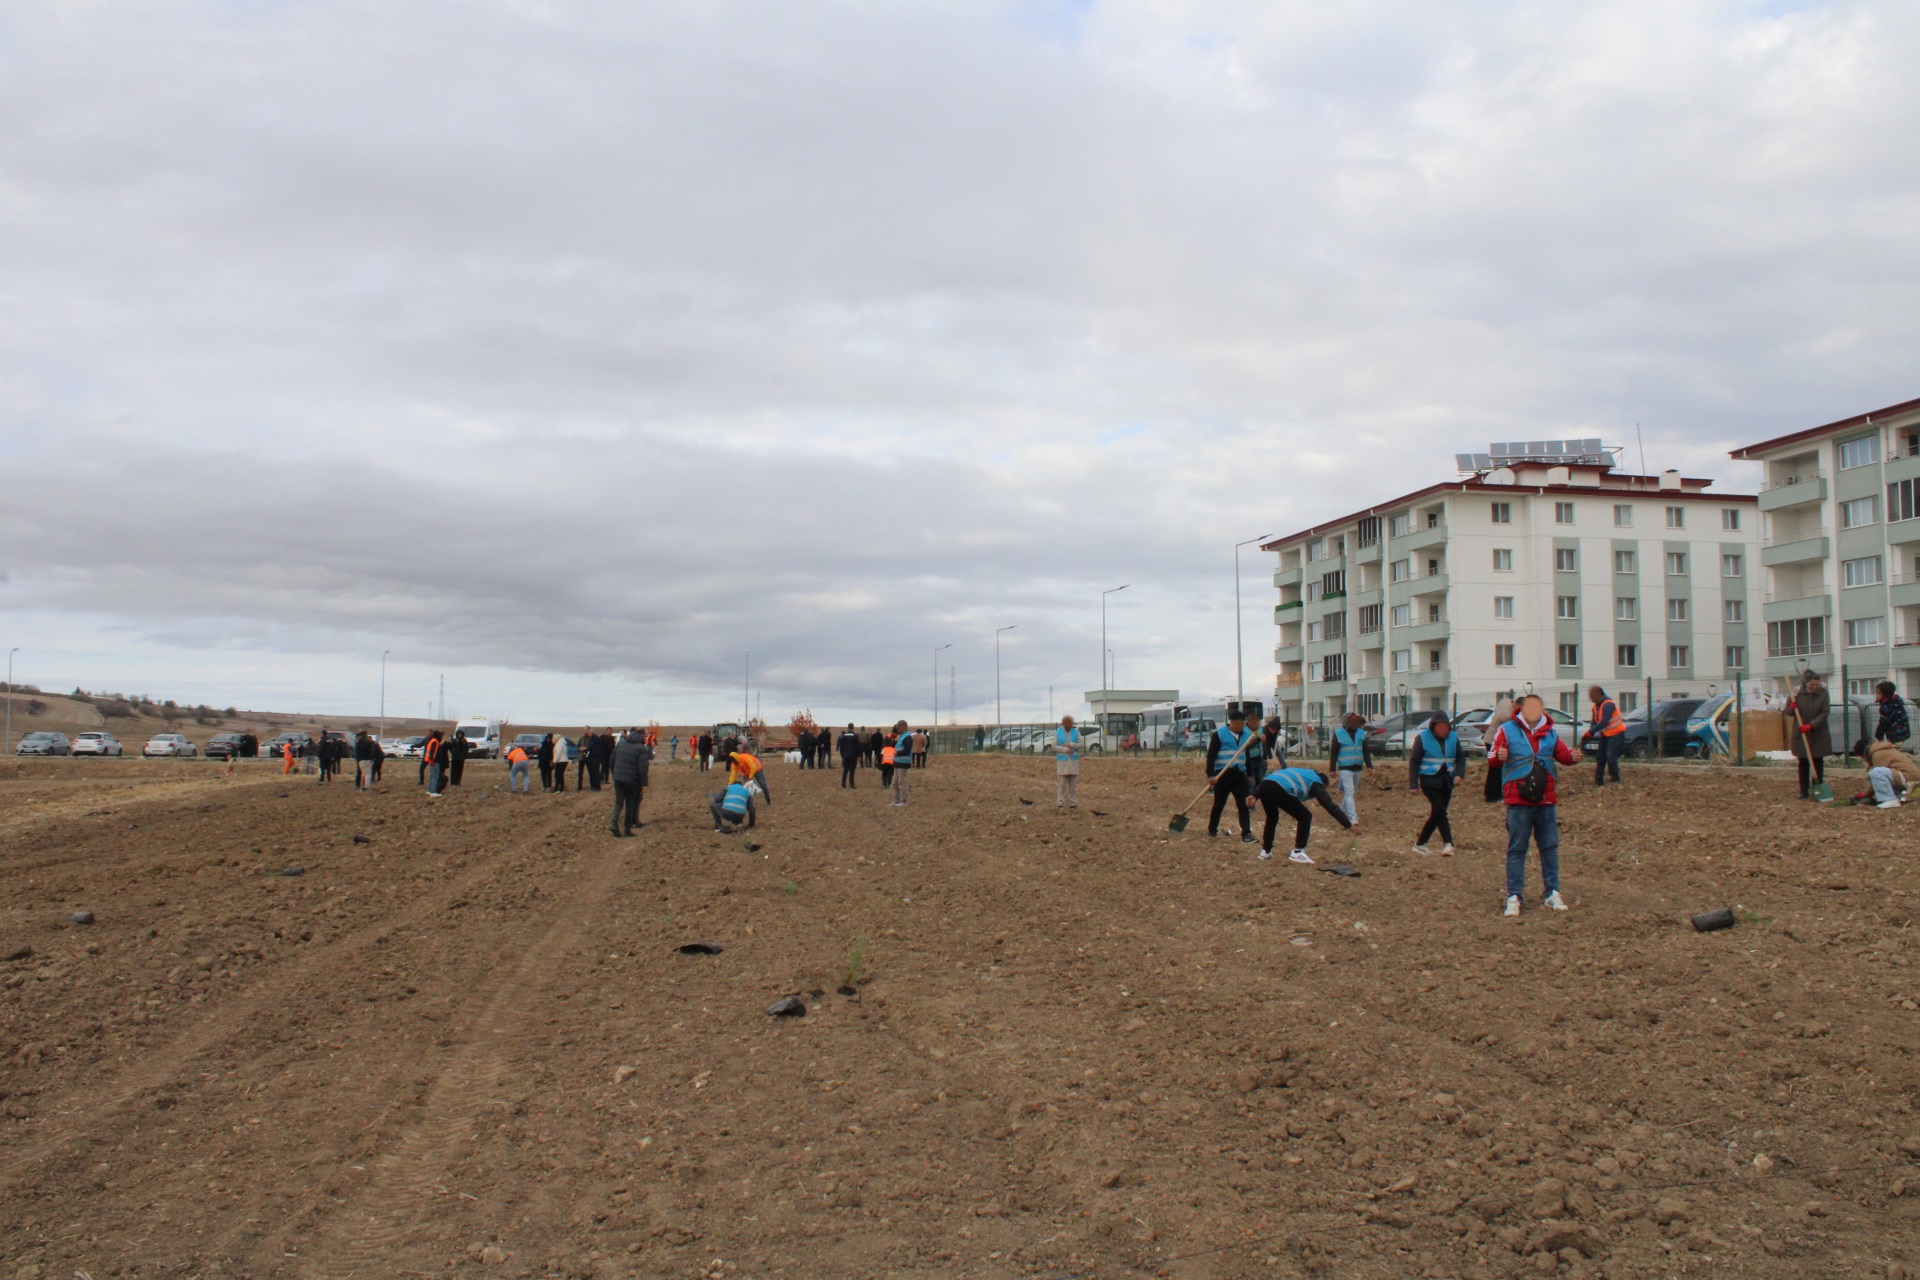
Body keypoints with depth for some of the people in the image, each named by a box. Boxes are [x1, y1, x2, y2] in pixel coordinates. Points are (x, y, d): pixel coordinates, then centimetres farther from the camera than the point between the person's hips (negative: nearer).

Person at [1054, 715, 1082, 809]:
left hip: (1073, 761, 2)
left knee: (1073, 784, 2)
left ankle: (1072, 803, 5)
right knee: (1062, 783, -5)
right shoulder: (1057, 732, 2)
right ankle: (1060, 803, -3)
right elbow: (1054, 746, -4)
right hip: (1062, 761, -2)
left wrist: (1069, 744, -15)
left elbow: (1080, 745, -2)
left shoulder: (1076, 732, 5)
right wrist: (1066, 750, -16)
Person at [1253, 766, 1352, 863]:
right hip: (1279, 790, -7)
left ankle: (1266, 851, 34)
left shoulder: (1300, 774, 38)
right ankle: (1297, 853, 9)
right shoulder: (1316, 784, 19)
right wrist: (1349, 825, 14)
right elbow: (1330, 805, 13)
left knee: (1272, 817, 32)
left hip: (1264, 785, 7)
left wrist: (1255, 795, 27)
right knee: (1305, 817, 11)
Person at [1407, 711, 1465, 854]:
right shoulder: (1423, 737, -5)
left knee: (1436, 814, 7)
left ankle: (1420, 844, 18)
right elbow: (1414, 761, -5)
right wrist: (1413, 783, -11)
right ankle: (1448, 843, -22)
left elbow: (1460, 758, 11)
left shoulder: (1453, 737, 7)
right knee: (1440, 811, -18)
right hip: (1430, 781, -5)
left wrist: (1460, 774, -9)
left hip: (1446, 781, 5)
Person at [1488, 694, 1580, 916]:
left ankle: (1552, 893, 20)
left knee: (1550, 847, 10)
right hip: (1518, 802, -4)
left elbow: (1562, 754, 5)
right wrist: (1498, 756, -34)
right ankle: (1513, 897, 4)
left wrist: (1573, 756, -17)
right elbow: (1491, 759, -10)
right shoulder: (1508, 730, -3)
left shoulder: (1550, 733, 9)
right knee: (1516, 849, 1)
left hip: (1546, 800, 4)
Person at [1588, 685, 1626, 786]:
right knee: (1600, 757, 6)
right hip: (1605, 734, 9)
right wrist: (1590, 733, -11)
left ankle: (1616, 780, -10)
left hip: (1615, 733, -9)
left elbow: (1604, 722, -31)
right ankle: (1599, 781, 11)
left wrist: (1590, 732, -34)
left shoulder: (1608, 704, -23)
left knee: (1611, 757, -16)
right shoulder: (1596, 707, 5)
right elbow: (1595, 722, 6)